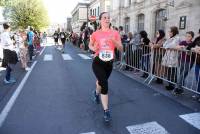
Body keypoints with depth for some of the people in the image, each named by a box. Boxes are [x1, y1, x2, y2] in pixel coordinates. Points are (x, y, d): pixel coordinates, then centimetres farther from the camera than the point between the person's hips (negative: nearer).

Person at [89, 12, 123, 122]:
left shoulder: (115, 33, -2)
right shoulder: (95, 34, -5)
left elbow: (121, 49, -2)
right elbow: (90, 45, 12)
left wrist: (114, 41, -20)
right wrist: (93, 48, -11)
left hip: (109, 63, 3)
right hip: (98, 62, -3)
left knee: (101, 81, 23)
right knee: (105, 85, -15)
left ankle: (96, 92, 59)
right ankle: (106, 111, -1)